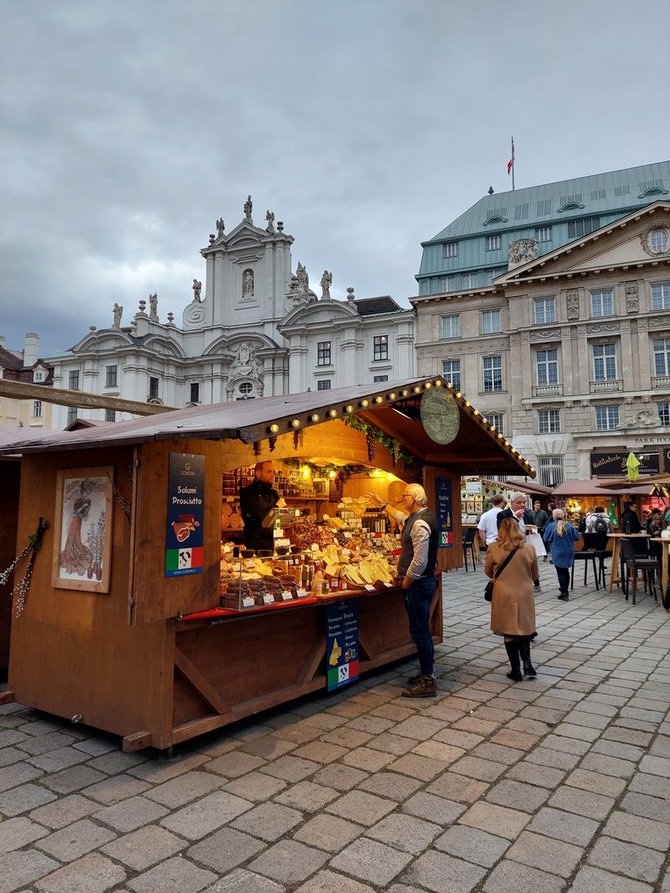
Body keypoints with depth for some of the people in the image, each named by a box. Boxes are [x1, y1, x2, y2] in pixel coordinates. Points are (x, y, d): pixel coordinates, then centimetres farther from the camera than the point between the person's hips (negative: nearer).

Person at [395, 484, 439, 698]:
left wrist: (407, 580, -14)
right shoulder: (419, 517, 9)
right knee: (422, 630, 18)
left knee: (420, 632, -3)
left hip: (417, 583, -11)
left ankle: (427, 681, 5)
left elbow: (419, 559, -23)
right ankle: (427, 673, 29)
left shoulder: (420, 523, -21)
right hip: (423, 581, 11)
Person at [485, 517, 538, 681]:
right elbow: (534, 575, 7)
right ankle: (527, 663, 9)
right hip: (525, 595, 2)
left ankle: (516, 670, 15)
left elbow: (488, 572, 5)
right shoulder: (529, 548, -5)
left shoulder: (493, 548, -10)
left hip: (504, 596, -2)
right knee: (524, 629, 20)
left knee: (509, 633, 9)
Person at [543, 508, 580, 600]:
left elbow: (546, 539, -5)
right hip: (568, 552, 3)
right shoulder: (569, 525, -5)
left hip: (557, 553, -3)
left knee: (560, 572, 2)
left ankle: (564, 593, -3)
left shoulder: (551, 526, -12)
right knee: (565, 570, 21)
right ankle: (565, 589, 35)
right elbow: (576, 537, -2)